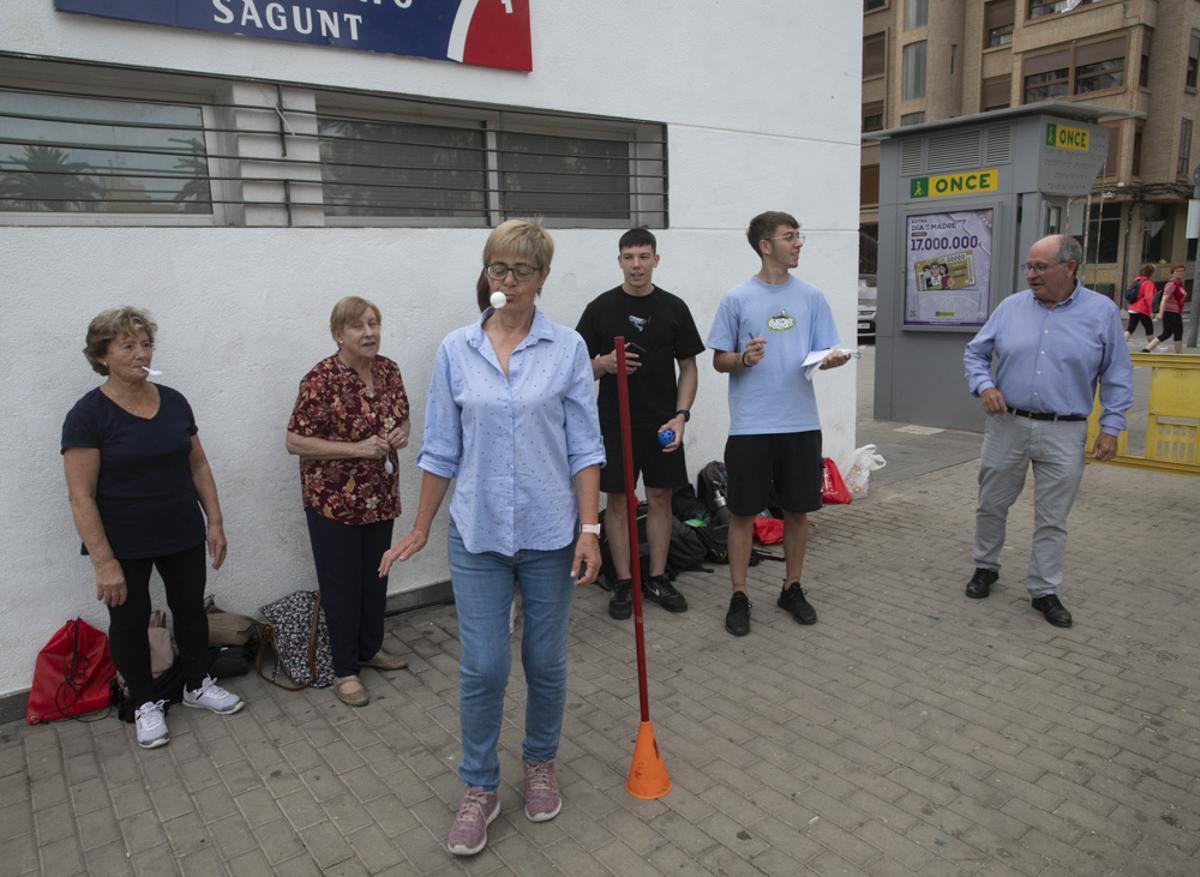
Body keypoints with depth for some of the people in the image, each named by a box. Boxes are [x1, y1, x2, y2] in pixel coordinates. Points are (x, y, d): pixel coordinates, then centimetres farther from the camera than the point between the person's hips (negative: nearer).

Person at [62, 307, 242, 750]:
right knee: (130, 620, 11)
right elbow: (81, 497, -16)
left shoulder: (173, 402, 1)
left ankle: (198, 685, 35)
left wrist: (215, 520, 3)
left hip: (183, 535, 4)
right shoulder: (88, 414, -14)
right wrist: (104, 562, -18)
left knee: (191, 607, 15)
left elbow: (198, 465, 8)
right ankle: (145, 704, 29)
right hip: (125, 546, -4)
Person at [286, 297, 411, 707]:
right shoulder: (321, 379, -17)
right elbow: (295, 442, -17)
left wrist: (401, 434, -8)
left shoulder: (389, 370, 2)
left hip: (380, 496, 6)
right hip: (334, 500, -6)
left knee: (376, 576, 18)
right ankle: (344, 670, 21)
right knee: (342, 583, 6)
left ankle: (371, 648, 38)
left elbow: (402, 417, 16)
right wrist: (356, 448, -25)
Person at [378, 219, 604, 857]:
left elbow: (584, 446, -3)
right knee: (482, 667, 2)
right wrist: (420, 529, 7)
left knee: (545, 661, 13)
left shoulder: (567, 349, -3)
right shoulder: (455, 350, 1)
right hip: (477, 531, 1)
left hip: (549, 531, 0)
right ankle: (479, 789, 24)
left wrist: (589, 529, -9)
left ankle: (541, 764, 38)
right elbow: (441, 449, 5)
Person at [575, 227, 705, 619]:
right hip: (615, 423, -1)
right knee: (617, 501, 4)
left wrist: (680, 415, -9)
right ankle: (624, 582, 16)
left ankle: (657, 578, 21)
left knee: (661, 498, 8)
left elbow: (688, 367, 3)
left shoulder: (674, 307, 3)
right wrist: (605, 364, -20)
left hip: (662, 424, 1)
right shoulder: (601, 307, 0)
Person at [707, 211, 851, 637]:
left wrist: (833, 358, -16)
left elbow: (825, 353, 7)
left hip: (801, 423, 3)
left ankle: (792, 588, 29)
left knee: (798, 509, 12)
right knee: (743, 512, 4)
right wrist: (743, 359, -19)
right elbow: (719, 360, 2)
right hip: (750, 426, -3)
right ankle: (738, 596, 17)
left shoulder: (811, 297, 7)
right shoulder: (737, 299, -1)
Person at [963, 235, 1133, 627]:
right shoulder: (1010, 307, 1)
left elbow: (1117, 376, 2)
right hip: (1006, 425, 2)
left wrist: (1111, 427, -3)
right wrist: (984, 386, -10)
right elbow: (975, 353, 9)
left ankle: (1044, 591, 20)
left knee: (1052, 520, 7)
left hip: (1064, 434, -2)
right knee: (991, 505, 13)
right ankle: (985, 567, 33)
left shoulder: (1102, 312, -2)